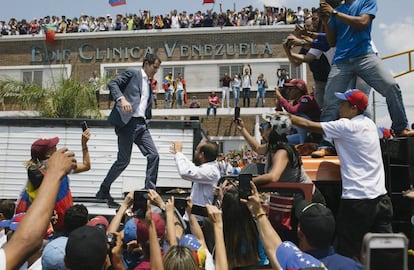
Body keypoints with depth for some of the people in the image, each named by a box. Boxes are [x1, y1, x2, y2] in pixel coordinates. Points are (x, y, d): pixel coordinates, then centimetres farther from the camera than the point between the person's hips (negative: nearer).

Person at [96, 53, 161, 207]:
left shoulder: (149, 85, 24)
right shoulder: (132, 74, 3)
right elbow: (112, 84, -10)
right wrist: (122, 99, -24)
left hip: (141, 123, 8)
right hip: (127, 121, -7)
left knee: (154, 156, -3)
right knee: (123, 160, -6)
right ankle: (103, 191, 10)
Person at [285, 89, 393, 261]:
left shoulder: (346, 127, -11)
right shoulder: (369, 124, 12)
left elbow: (308, 125, -7)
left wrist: (287, 116, 5)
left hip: (357, 200, -8)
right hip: (380, 196, 8)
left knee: (346, 252, 2)